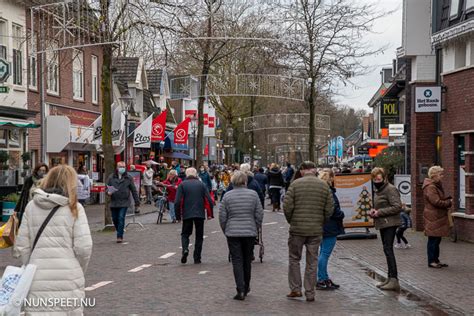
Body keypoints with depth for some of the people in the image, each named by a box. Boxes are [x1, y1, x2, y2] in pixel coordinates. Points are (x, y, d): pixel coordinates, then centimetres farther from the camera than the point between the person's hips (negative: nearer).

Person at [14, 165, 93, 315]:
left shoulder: (31, 207, 6)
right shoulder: (74, 208, -1)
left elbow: (22, 247, 4)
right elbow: (84, 247, -6)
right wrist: (80, 272, 9)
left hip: (37, 282, 2)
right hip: (68, 280, -2)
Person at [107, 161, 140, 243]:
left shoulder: (128, 178, 4)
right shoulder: (111, 177, 7)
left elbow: (133, 190, 6)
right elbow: (107, 187, 13)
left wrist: (137, 201, 5)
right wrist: (108, 192, -12)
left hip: (124, 202, -3)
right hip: (114, 202, 3)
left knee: (121, 218, -10)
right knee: (115, 219, 8)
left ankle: (120, 236, -4)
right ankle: (119, 232, 30)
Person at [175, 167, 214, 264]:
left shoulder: (182, 185, 1)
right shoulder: (201, 184, 5)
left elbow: (177, 202, -7)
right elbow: (209, 200, -2)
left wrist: (178, 215, 1)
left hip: (187, 214, -1)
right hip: (200, 214, 1)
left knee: (185, 233, 13)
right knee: (199, 236, 12)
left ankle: (185, 249, -15)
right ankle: (197, 258, 10)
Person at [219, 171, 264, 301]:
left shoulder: (227, 196, -3)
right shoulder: (253, 194, -2)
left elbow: (222, 217, -1)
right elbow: (259, 215, 0)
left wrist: (226, 231, 13)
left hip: (233, 233, -1)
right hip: (250, 233, 1)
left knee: (237, 261, 0)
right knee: (247, 261, 14)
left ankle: (241, 290, -8)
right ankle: (246, 288, 27)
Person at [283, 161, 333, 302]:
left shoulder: (295, 184, -6)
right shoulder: (324, 186, 2)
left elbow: (287, 206, -10)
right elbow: (329, 209, 0)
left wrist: (291, 221, 6)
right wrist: (321, 222, 13)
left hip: (297, 228, -2)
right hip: (316, 230, 2)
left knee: (294, 259, 13)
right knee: (312, 262, 9)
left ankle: (295, 289, 11)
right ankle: (310, 293, 11)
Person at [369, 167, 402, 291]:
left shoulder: (390, 189, -12)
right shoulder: (378, 190, 17)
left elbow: (397, 207, -19)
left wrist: (379, 212, -18)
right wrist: (373, 211, 7)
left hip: (390, 223, -10)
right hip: (382, 224, 10)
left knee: (388, 249, -14)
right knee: (387, 250, 13)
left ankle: (394, 280, -14)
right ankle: (390, 278, 21)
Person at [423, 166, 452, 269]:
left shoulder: (437, 185, 18)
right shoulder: (430, 187, -17)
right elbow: (436, 202, -23)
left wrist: (448, 199, 8)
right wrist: (449, 203, -10)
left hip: (438, 217, 10)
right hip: (433, 217, -10)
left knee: (437, 240, 14)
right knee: (433, 240, -4)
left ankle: (436, 260, 21)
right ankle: (431, 261, 2)